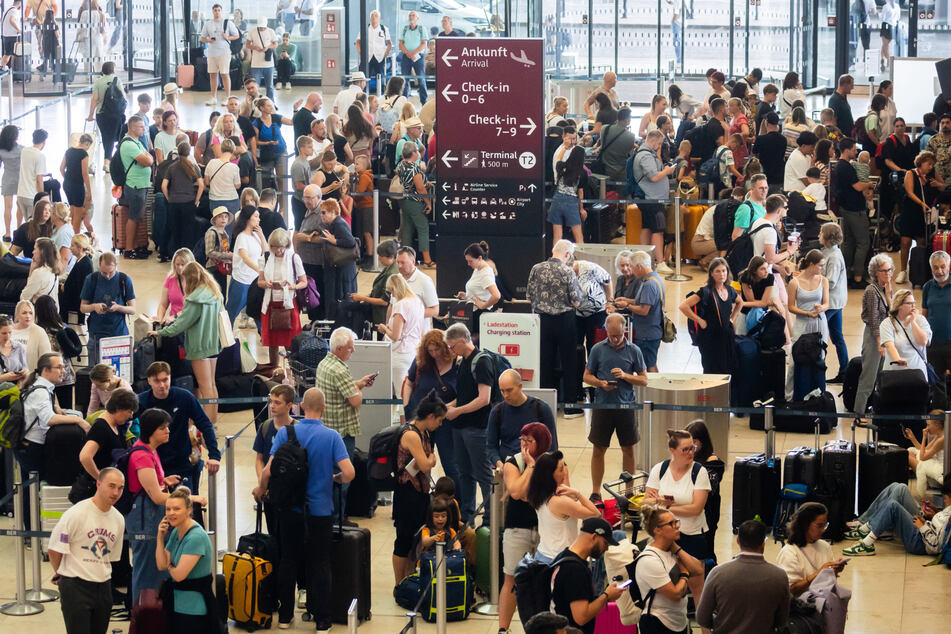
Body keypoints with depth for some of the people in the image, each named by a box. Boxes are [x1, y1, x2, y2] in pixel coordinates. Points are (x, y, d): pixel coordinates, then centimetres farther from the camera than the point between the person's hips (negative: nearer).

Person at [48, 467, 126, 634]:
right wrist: (60, 575, 8)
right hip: (75, 587, -6)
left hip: (103, 586, 6)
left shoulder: (119, 519, 8)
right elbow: (54, 550, -5)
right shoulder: (75, 514, -12)